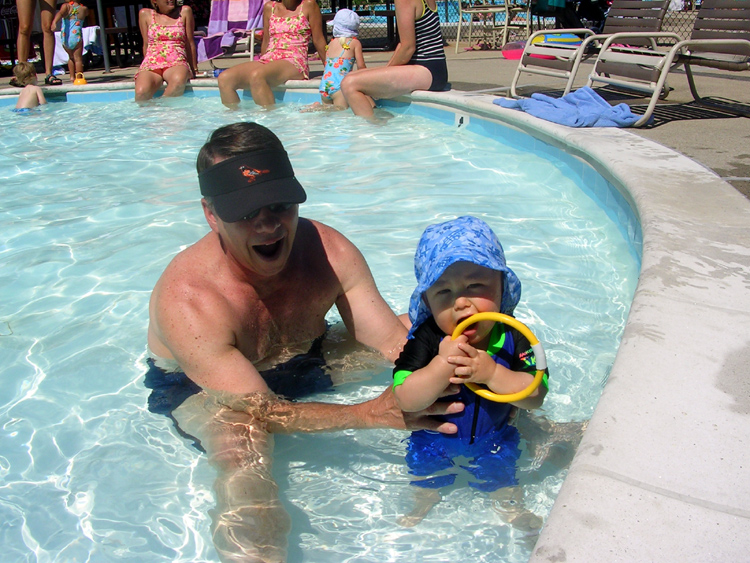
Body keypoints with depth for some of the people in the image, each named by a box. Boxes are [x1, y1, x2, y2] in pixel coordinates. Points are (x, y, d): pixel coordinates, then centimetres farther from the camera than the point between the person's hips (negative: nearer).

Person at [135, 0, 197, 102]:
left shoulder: (185, 11, 12)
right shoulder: (145, 14, 14)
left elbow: (190, 43, 14)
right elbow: (146, 44, 18)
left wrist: (193, 70, 14)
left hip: (176, 63, -1)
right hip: (151, 64, 1)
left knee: (179, 79, -40)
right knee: (141, 92, -33)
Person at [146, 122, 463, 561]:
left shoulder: (331, 252, -20)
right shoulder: (187, 301, -34)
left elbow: (394, 340, -20)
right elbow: (258, 410, -34)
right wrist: (375, 413, -42)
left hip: (306, 360, 5)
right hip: (201, 390, -5)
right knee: (243, 452, -42)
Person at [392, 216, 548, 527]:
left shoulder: (513, 338, -22)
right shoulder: (426, 339, -27)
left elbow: (536, 396, -25)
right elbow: (405, 400, -32)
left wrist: (492, 373, -40)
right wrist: (442, 365, -46)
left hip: (494, 439, 1)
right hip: (434, 437, 0)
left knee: (501, 479, 16)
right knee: (427, 477, 19)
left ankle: (512, 507, 48)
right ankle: (425, 502, 51)